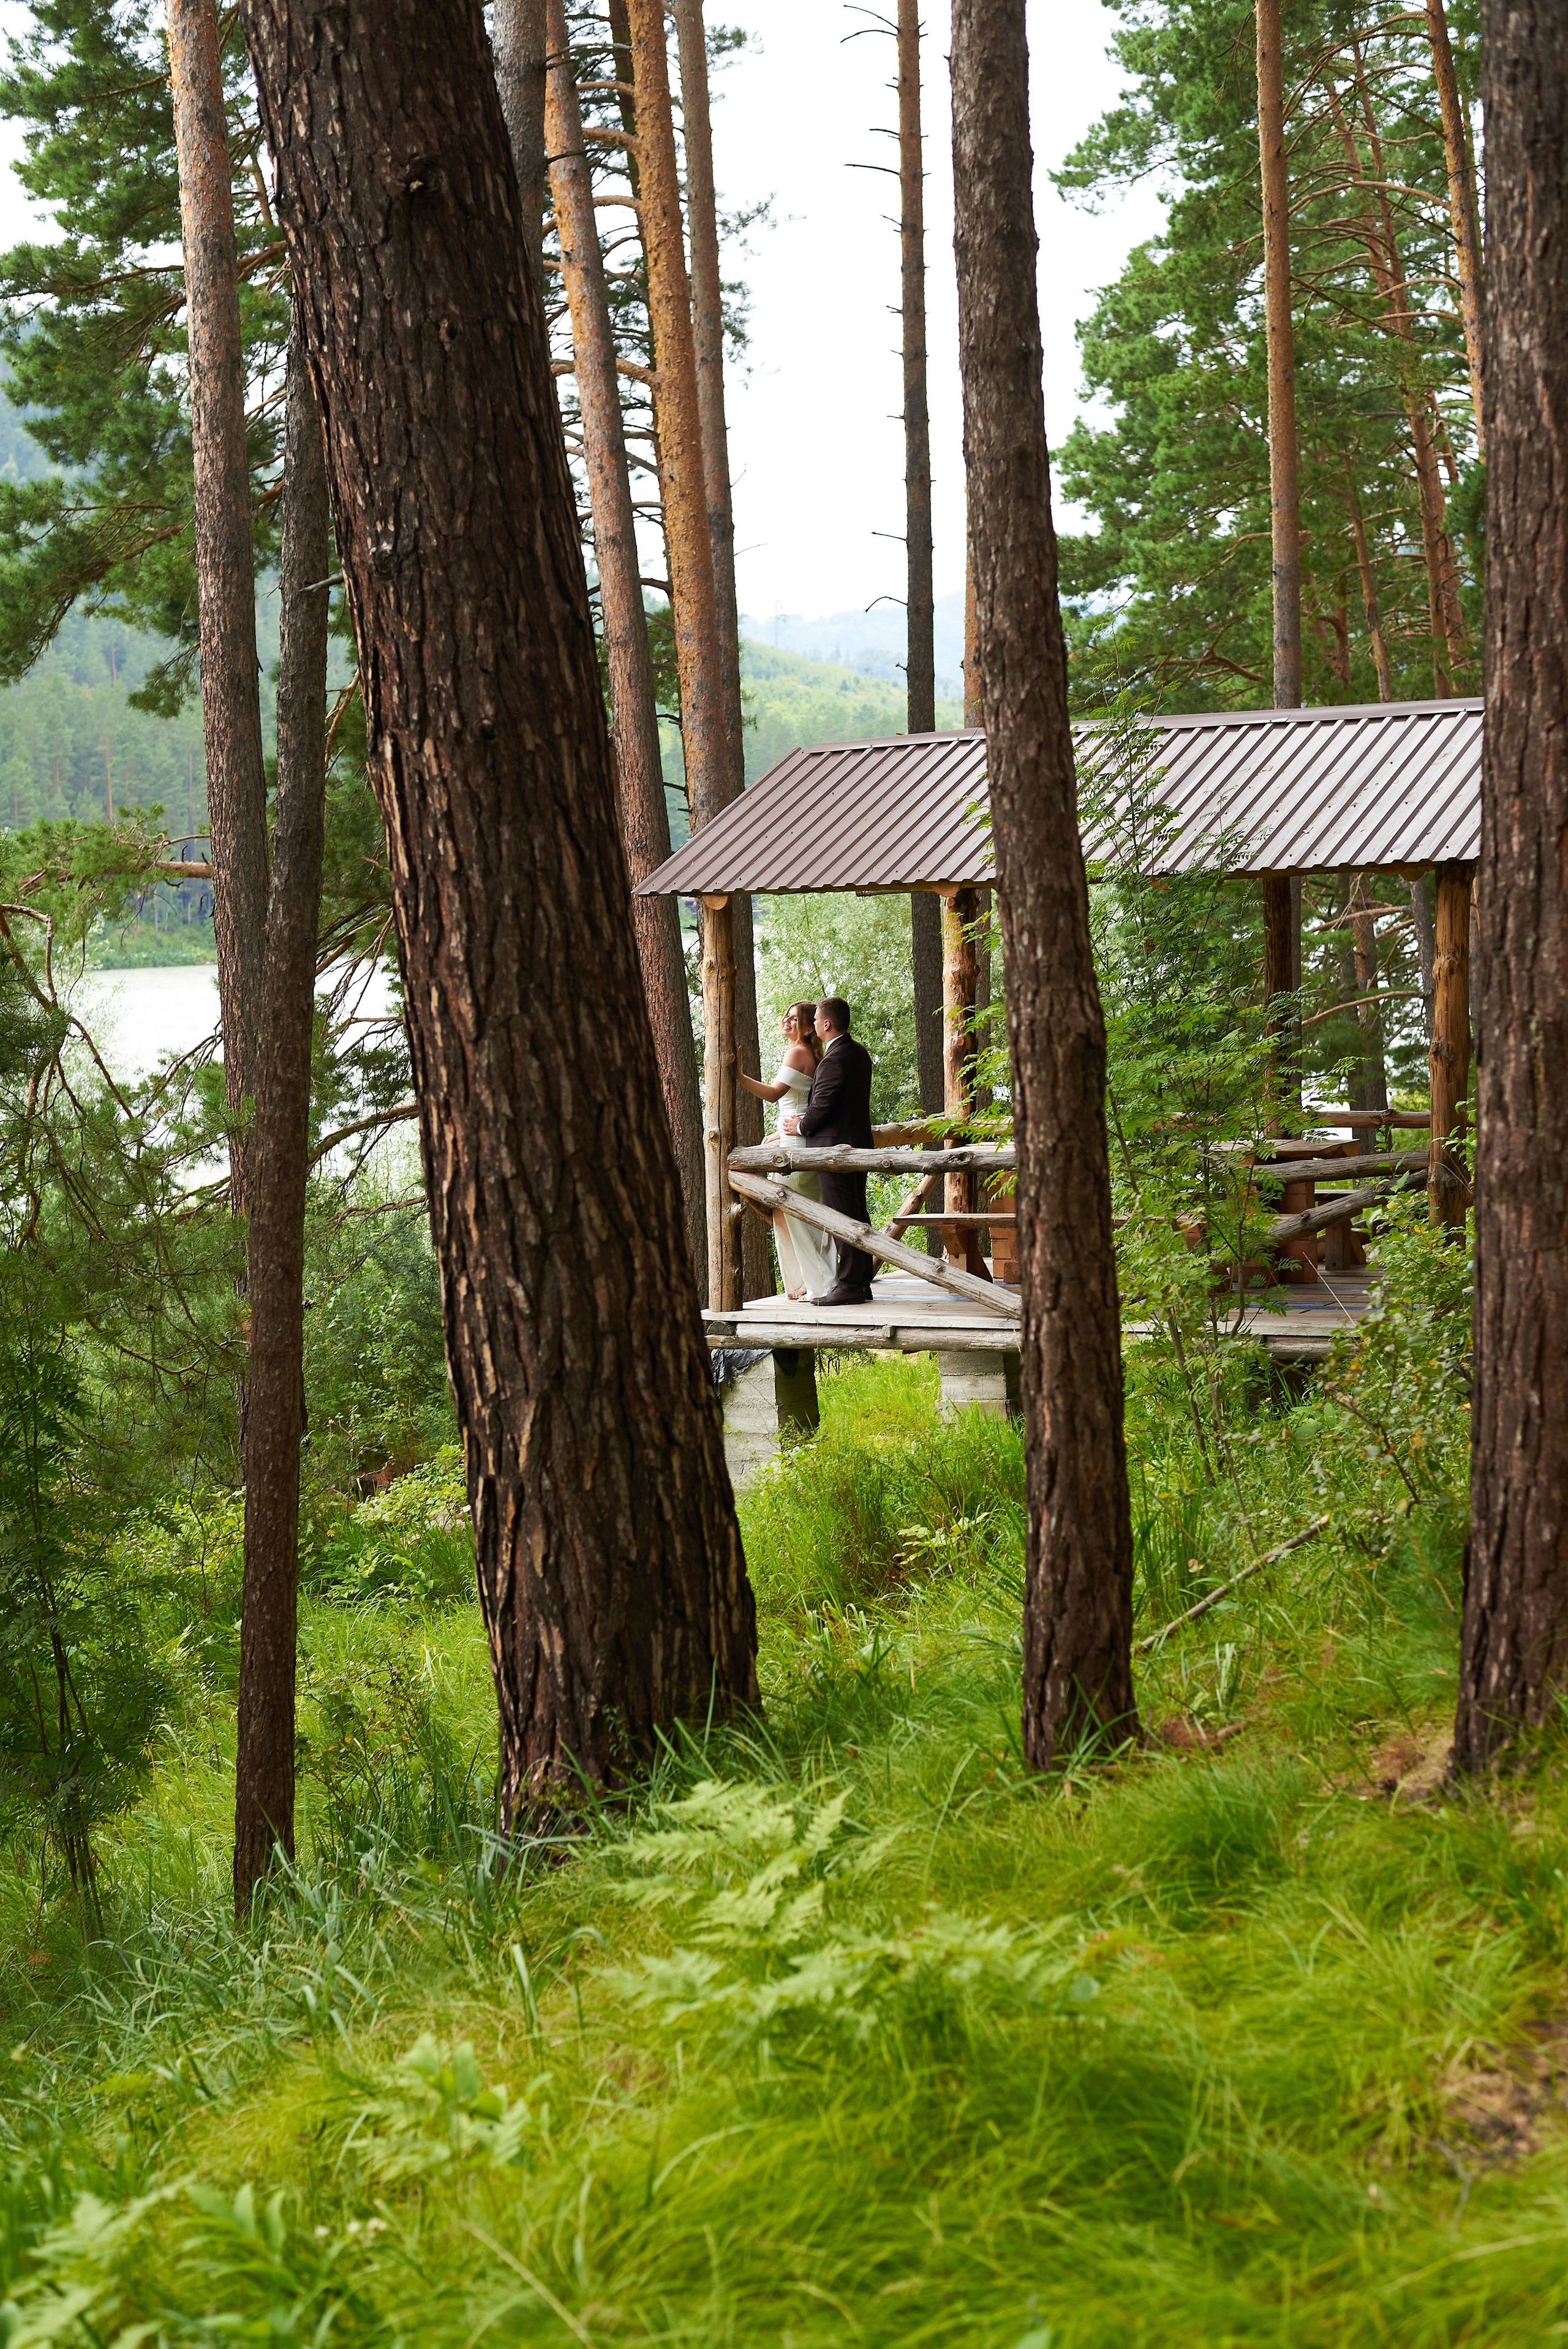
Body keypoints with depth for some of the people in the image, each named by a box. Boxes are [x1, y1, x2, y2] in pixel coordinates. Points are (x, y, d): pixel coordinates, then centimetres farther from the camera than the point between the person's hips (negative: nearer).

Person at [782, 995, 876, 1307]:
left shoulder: (833, 1060, -18)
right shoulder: (860, 1054, 12)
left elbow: (821, 1105, -18)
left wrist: (800, 1126, 1)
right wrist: (805, 1121, 19)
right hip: (859, 1141, 10)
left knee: (842, 1216, -7)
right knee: (857, 1214, 12)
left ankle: (849, 1285, -7)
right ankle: (862, 1283, 16)